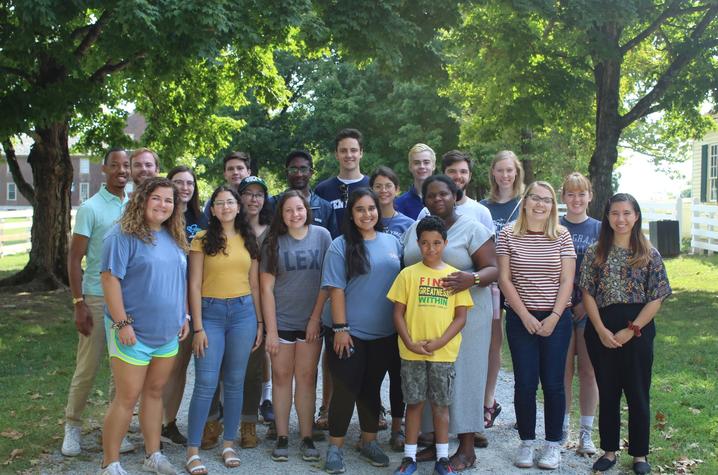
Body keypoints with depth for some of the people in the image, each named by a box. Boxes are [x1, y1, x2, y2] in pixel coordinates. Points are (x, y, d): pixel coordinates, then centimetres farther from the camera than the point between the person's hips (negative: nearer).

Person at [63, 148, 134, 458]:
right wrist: (79, 304, -12)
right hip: (97, 300, -4)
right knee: (87, 368, 3)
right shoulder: (90, 208, -5)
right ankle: (72, 426, 19)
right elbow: (74, 258, -6)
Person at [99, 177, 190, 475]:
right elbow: (110, 278, -17)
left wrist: (183, 316, 14)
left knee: (155, 392, 14)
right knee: (127, 398, -2)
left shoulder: (174, 238, 10)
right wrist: (122, 323, -20)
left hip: (167, 333, 7)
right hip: (132, 333, -6)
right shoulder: (124, 235, -12)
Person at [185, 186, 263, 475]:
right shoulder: (202, 239, -1)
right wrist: (198, 327, -9)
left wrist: (260, 322, 9)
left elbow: (254, 284, 12)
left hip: (243, 313, 3)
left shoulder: (249, 240, 9)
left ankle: (229, 445, 20)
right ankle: (192, 450, 3)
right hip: (211, 312, -3)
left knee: (235, 382, 9)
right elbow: (194, 285, -4)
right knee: (206, 383, -6)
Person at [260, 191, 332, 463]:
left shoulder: (321, 236, -1)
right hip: (281, 321, 1)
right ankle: (282, 437, 14)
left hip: (311, 321, 0)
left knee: (306, 378, 5)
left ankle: (307, 438, 12)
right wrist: (271, 329, -7)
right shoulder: (274, 242, 0)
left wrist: (316, 318, -5)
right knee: (281, 377, 6)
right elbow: (266, 288, -2)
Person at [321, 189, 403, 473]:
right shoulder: (341, 246, -8)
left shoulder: (392, 243, 6)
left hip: (384, 333, 4)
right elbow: (336, 290, -11)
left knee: (372, 387, 15)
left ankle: (369, 442, 28)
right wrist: (340, 328, -15)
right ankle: (335, 447, 13)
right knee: (346, 389, 0)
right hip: (349, 332, -4)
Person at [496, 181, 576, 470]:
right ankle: (526, 442, 17)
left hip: (556, 320, 0)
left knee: (553, 384, 3)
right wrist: (526, 316, -8)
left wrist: (553, 317, -10)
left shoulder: (562, 236, 2)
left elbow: (567, 281, 0)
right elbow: (504, 279, -2)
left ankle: (553, 444, 17)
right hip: (520, 319, 0)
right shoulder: (509, 235, 0)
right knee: (524, 383, 3)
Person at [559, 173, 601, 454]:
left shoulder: (599, 229, 5)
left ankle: (586, 433, 13)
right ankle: (562, 428, 16)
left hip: (590, 308, 0)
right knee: (563, 369, 4)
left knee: (588, 370, 4)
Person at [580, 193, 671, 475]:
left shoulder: (649, 255, -2)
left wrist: (630, 330, -12)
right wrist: (601, 330, -10)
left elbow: (656, 299, -4)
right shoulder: (595, 252, 2)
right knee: (607, 393, 11)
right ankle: (609, 450, 24)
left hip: (637, 332, -1)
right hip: (601, 331, 1)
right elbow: (588, 294, 0)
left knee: (638, 394, 7)